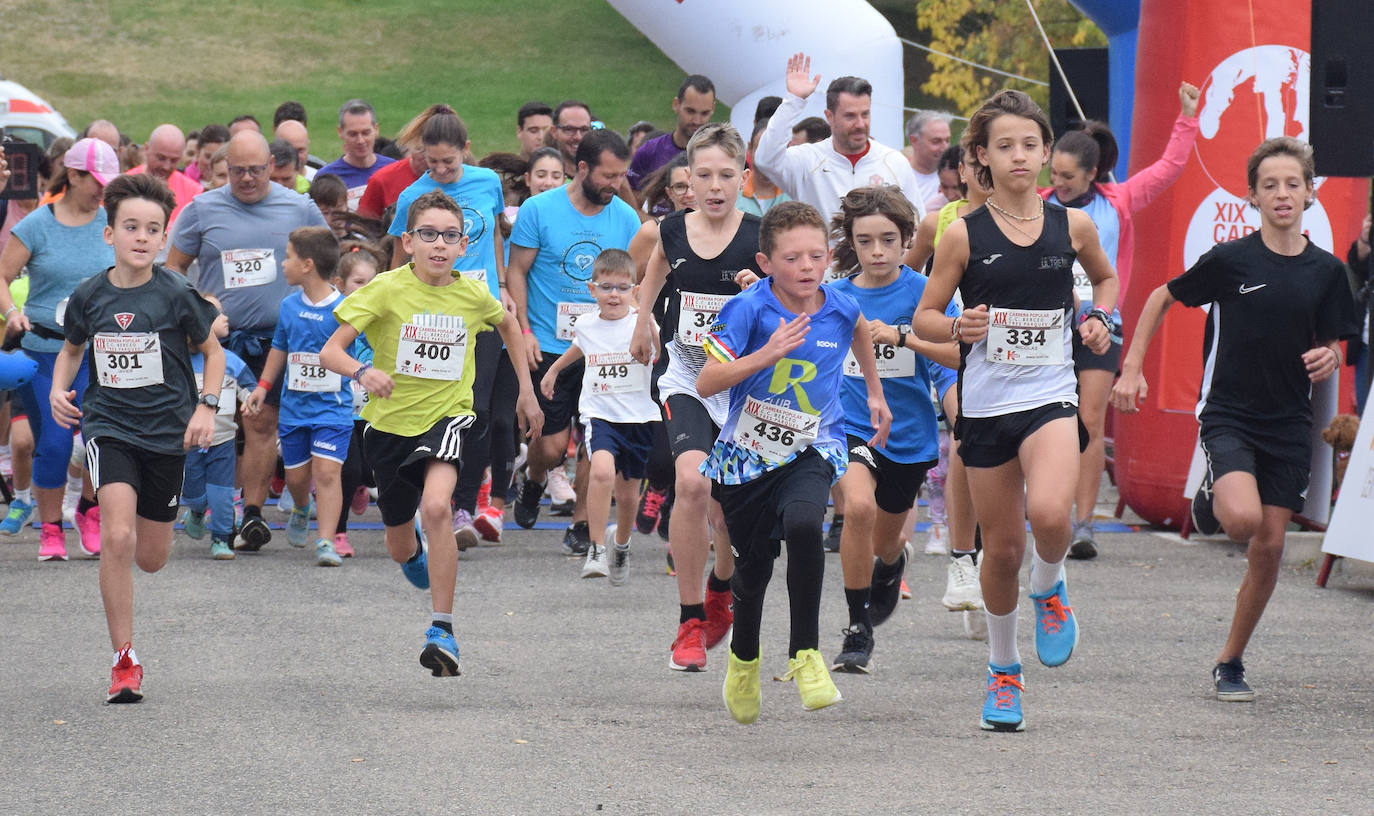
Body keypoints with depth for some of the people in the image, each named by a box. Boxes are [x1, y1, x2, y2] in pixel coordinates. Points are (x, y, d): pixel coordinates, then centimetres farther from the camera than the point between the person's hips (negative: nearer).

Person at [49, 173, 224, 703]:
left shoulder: (176, 295, -8)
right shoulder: (89, 296, -3)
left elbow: (212, 350, 6)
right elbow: (71, 349, 16)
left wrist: (206, 407, -6)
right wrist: (58, 390, -2)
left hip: (167, 430, 0)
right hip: (108, 425, 0)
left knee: (151, 560, 9)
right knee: (117, 539, -20)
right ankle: (124, 661, -11)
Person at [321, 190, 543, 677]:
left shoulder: (474, 295, -6)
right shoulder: (387, 290, -14)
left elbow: (508, 326, 19)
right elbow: (330, 351, -17)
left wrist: (526, 391, 19)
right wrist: (362, 372, -38)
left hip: (447, 415, -1)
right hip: (391, 420, 1)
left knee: (436, 506, -31)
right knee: (399, 548, 16)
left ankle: (443, 630, -25)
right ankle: (417, 555, 58)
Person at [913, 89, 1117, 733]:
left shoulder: (1072, 226, 2)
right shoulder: (964, 235, -3)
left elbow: (1104, 276, 23)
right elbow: (923, 318, 3)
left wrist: (1100, 318, 4)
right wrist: (960, 327, -17)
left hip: (1050, 396, 0)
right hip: (985, 403, 0)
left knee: (1048, 512, -28)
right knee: (1001, 547, 6)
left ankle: (1050, 587, 7)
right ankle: (1002, 673, 28)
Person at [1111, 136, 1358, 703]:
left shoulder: (1326, 272, 1)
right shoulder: (1229, 260, -7)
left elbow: (1331, 352, 8)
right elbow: (1162, 299, 6)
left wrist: (1326, 361, -16)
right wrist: (1132, 370, 2)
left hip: (1289, 424, 3)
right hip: (1227, 415, -3)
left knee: (1269, 548, 2)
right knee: (1243, 518, -28)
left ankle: (1230, 663, 18)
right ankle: (1209, 503, 10)